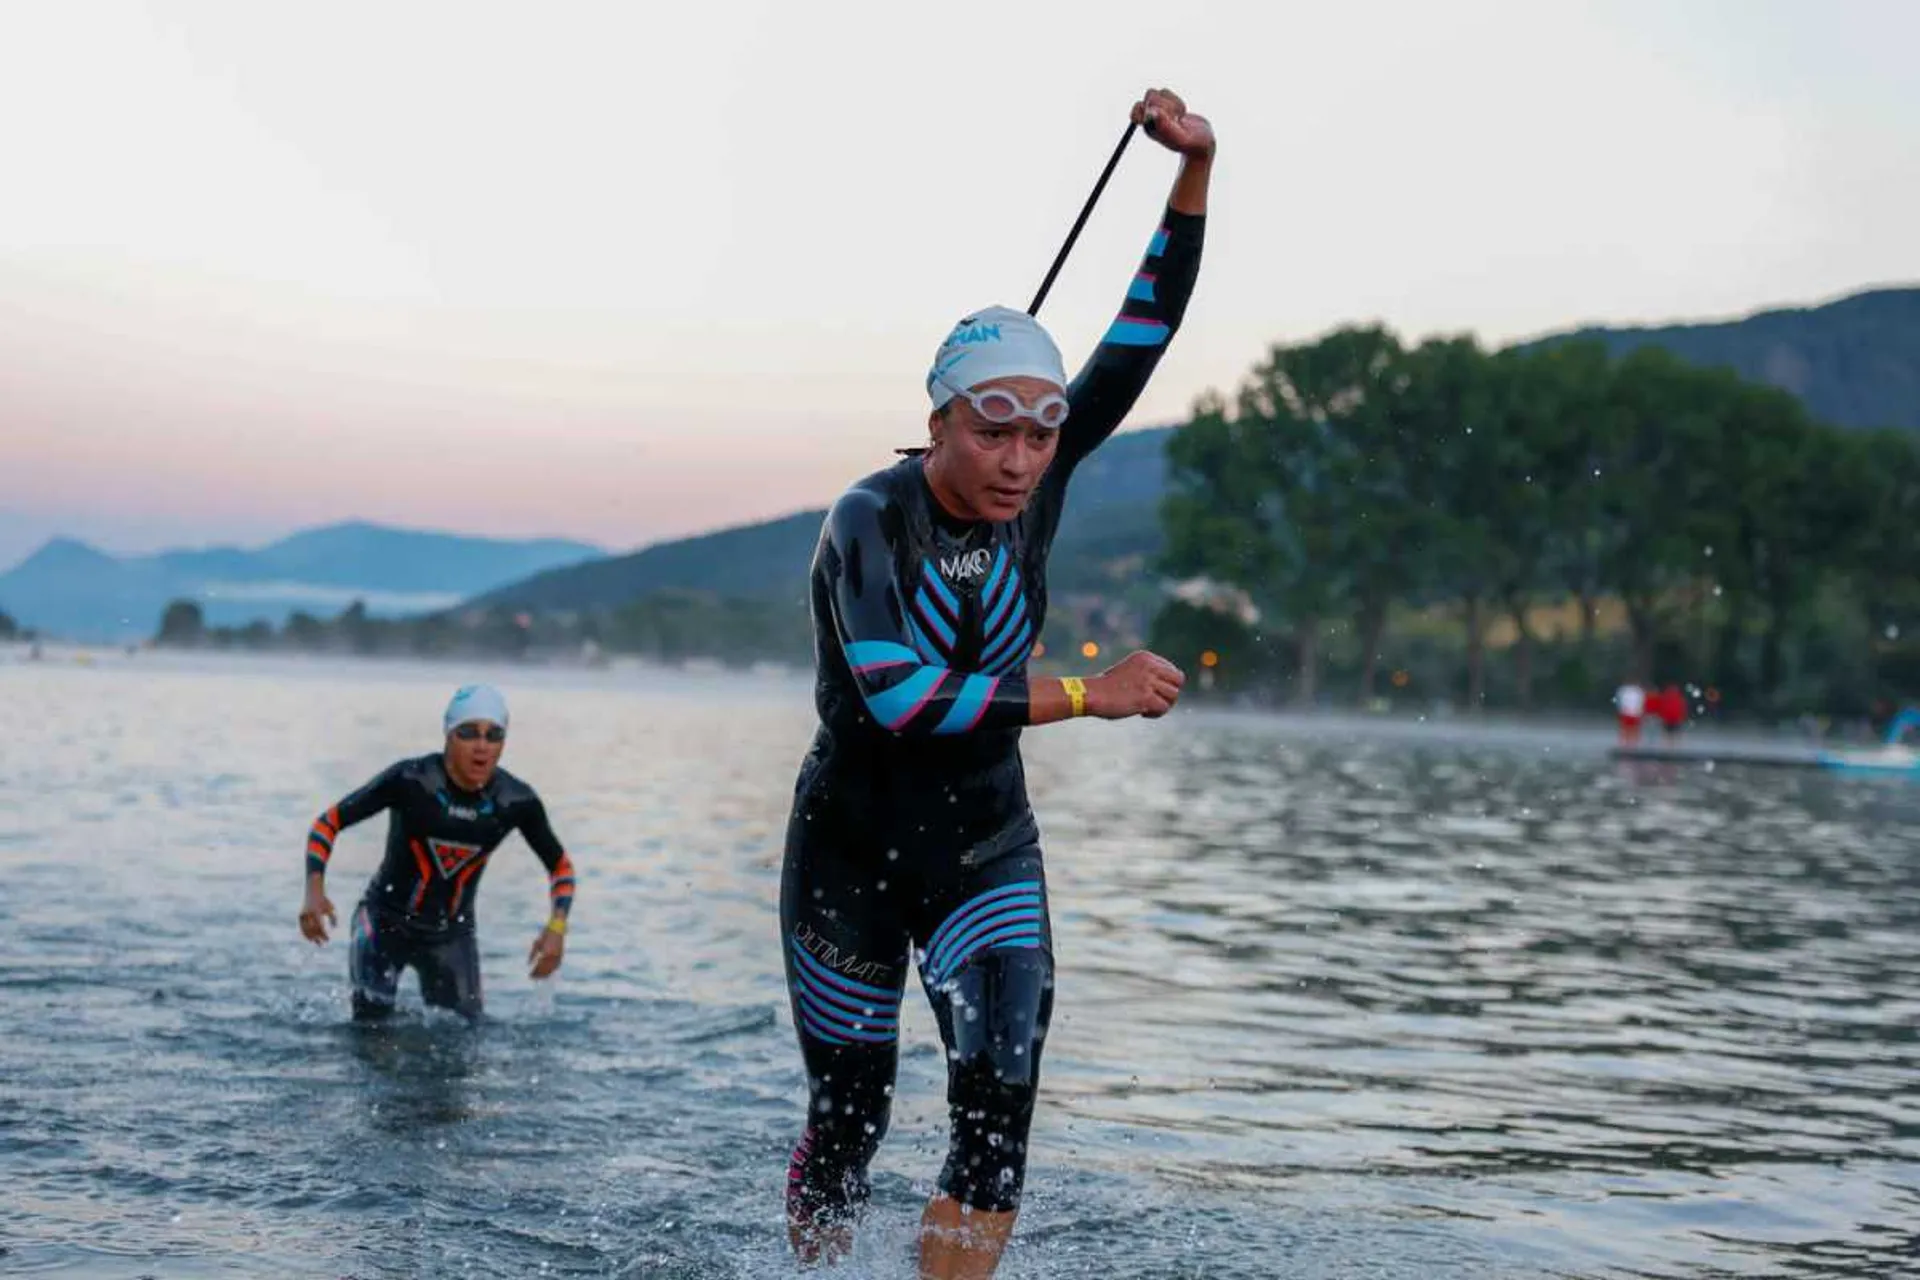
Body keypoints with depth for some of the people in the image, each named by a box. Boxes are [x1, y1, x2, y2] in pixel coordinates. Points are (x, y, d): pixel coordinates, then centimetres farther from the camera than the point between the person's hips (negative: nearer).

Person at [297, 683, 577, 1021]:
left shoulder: (517, 802, -12)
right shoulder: (410, 781, -20)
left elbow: (561, 866, 2)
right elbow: (327, 824, -13)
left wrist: (557, 927, -15)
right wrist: (315, 891, -28)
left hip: (451, 933, 3)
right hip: (386, 921, -3)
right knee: (373, 1022, -19)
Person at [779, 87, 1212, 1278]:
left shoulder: (1038, 481, -8)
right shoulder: (868, 524, -22)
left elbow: (1144, 333, -8)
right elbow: (905, 702, -33)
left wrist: (1196, 170, -17)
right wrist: (1086, 694, -33)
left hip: (988, 854, 3)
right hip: (852, 856, -3)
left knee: (1001, 1107, -13)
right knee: (848, 1123, 9)